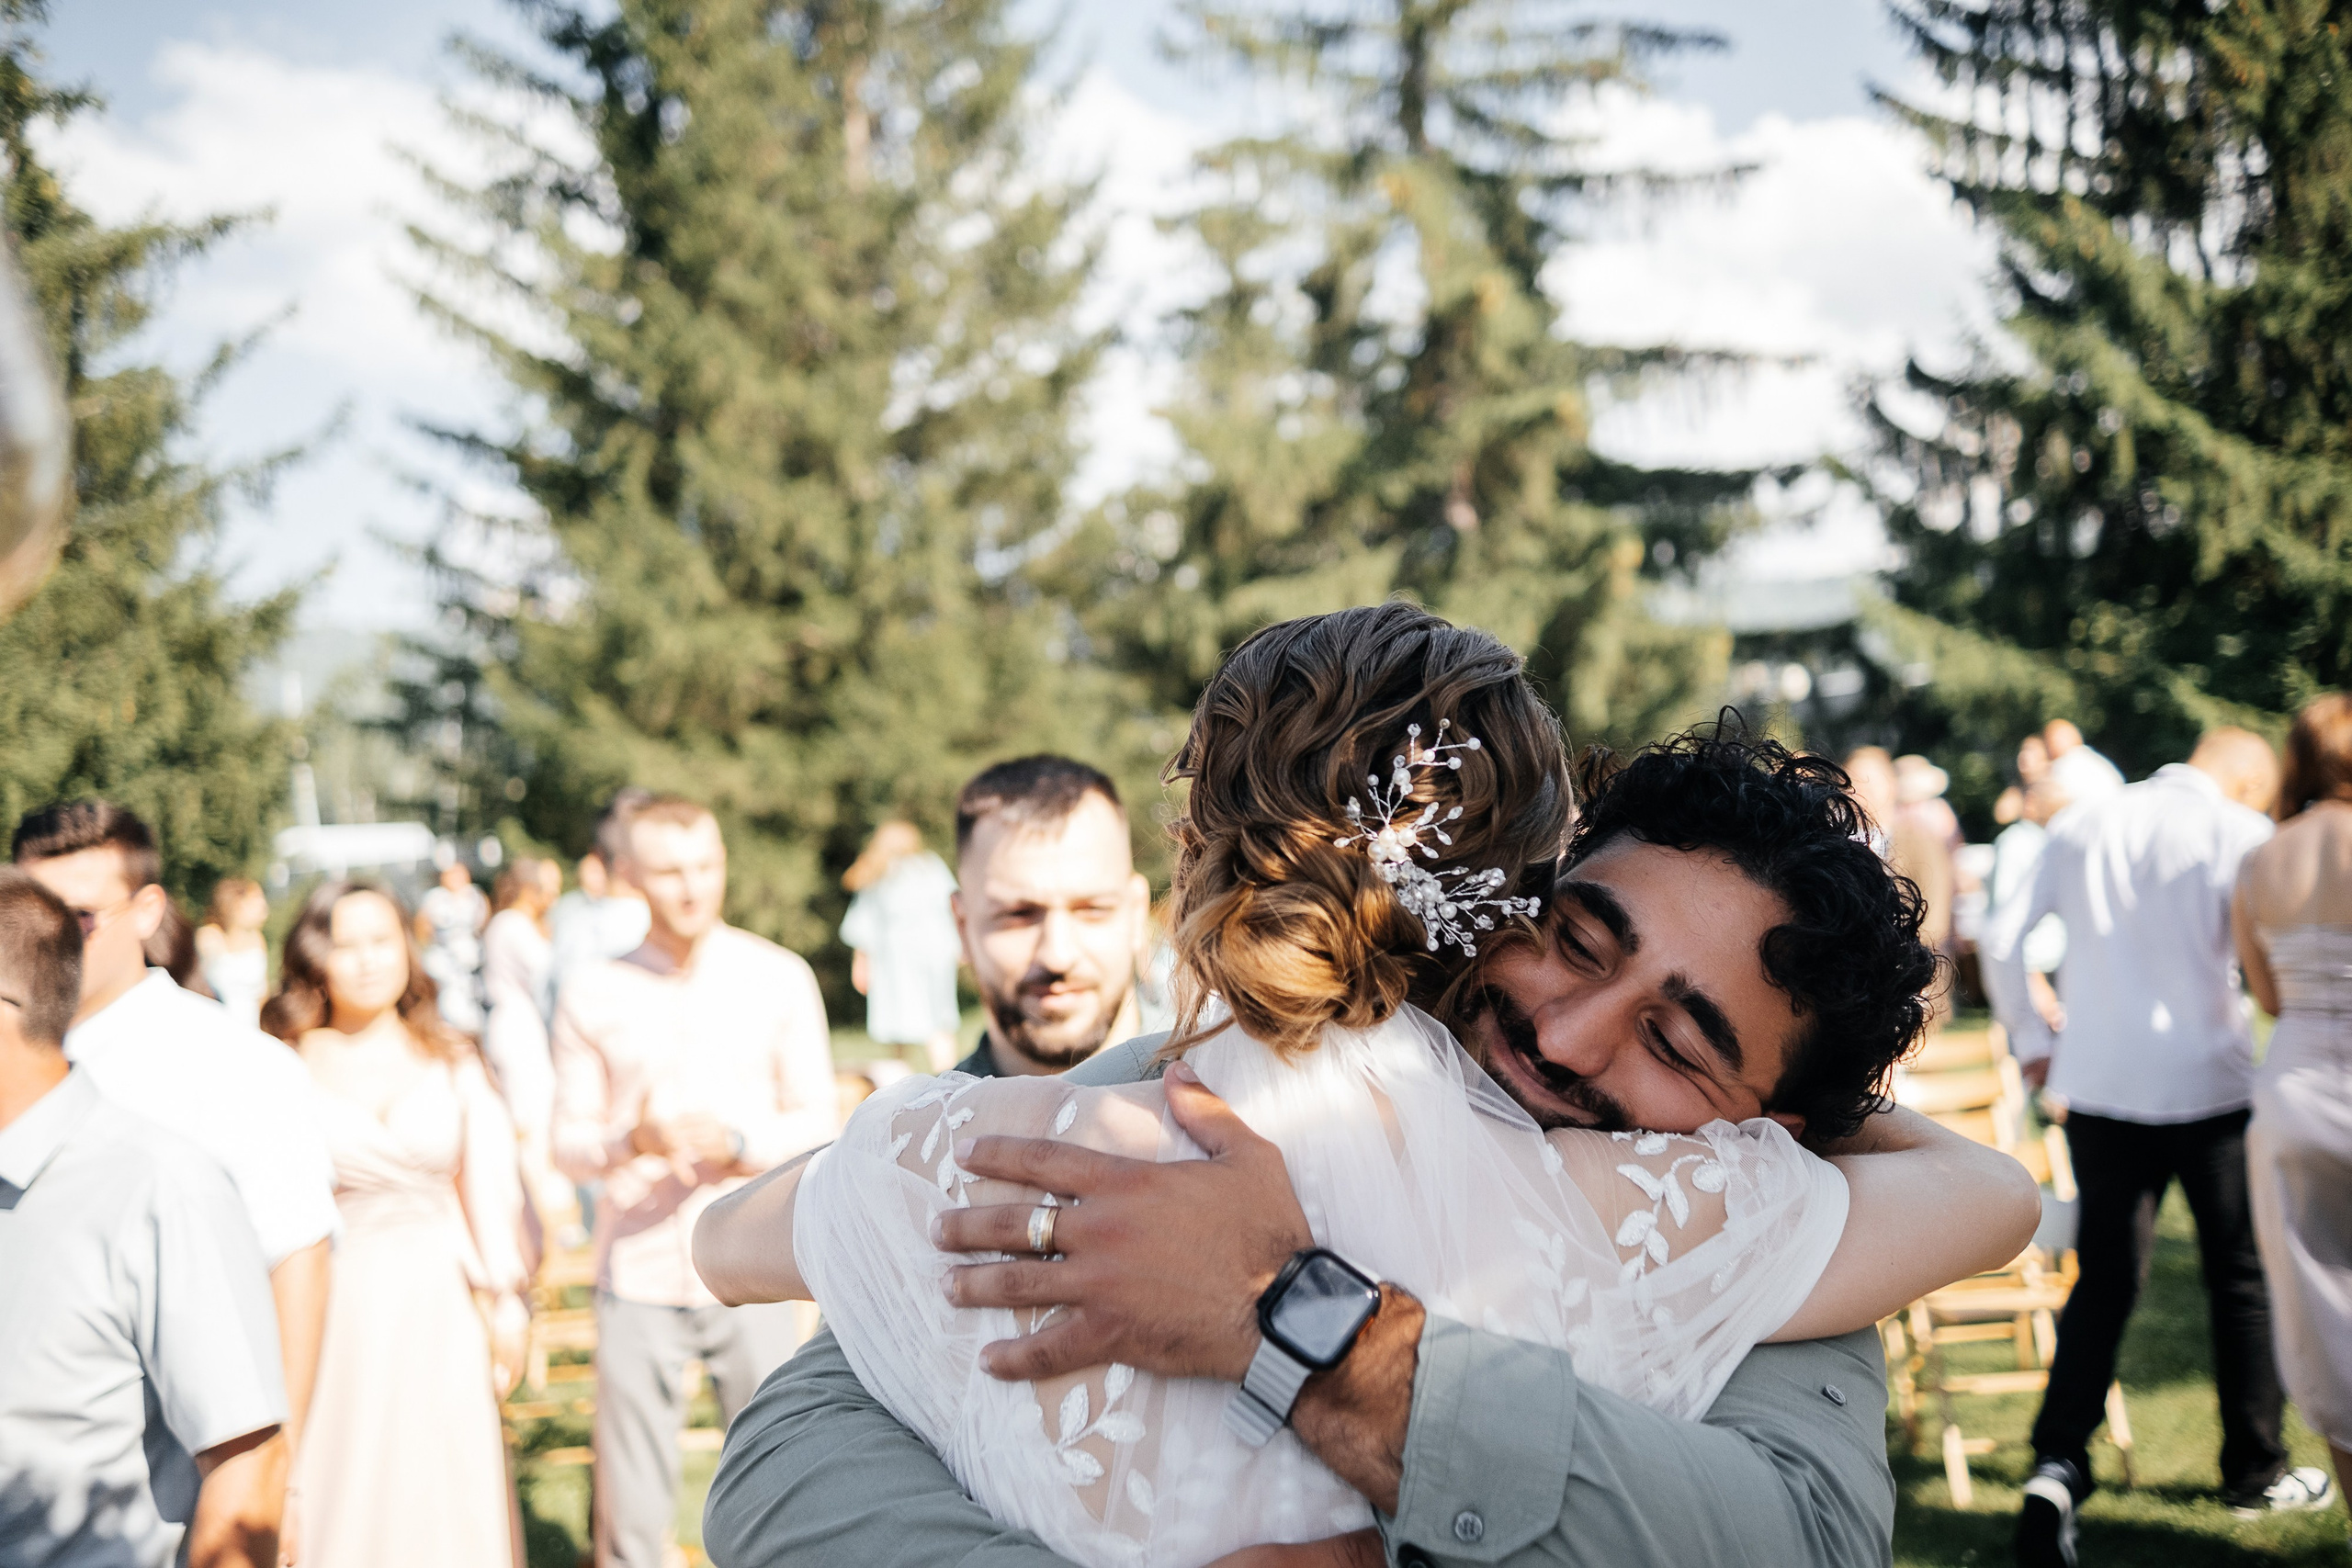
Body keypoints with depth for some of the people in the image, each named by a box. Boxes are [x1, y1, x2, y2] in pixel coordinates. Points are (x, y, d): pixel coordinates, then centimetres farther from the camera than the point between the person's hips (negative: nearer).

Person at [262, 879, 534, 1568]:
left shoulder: (452, 1062, 6)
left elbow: (486, 1183, 7)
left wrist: (505, 1301, 3)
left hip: (440, 1304, 2)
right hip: (336, 1302, -2)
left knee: (444, 1483, 6)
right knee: (342, 1493, 2)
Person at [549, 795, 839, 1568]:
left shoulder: (779, 979, 1)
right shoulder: (591, 994, 2)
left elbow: (819, 1123, 3)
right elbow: (569, 1140, 5)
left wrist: (735, 1143, -17)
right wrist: (633, 1141, -18)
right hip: (638, 1279, 0)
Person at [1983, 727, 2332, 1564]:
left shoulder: (2082, 824, 7)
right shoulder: (2239, 833, -7)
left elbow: (2003, 942, 7)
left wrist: (2033, 1044, 16)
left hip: (2100, 1086, 3)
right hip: (2210, 1086, -3)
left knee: (2103, 1281, 8)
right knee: (2242, 1277, 14)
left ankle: (2058, 1463, -9)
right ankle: (2256, 1470, 24)